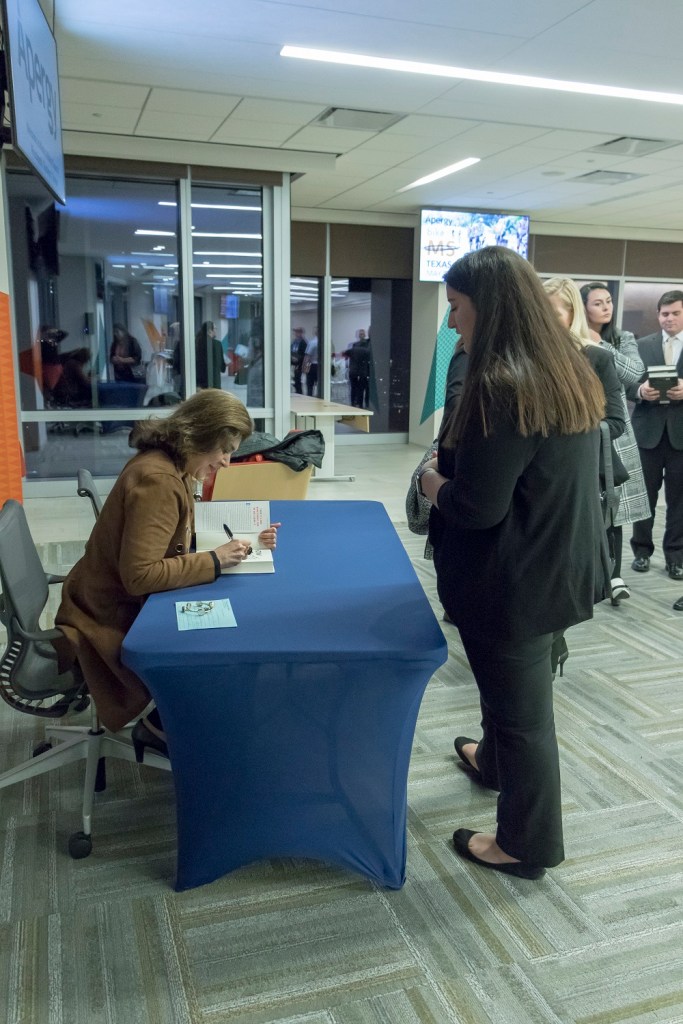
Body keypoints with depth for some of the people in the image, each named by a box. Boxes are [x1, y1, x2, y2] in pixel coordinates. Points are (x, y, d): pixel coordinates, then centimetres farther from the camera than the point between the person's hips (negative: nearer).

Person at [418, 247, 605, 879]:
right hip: (553, 564, 9)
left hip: (513, 579, -9)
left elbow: (477, 506, -27)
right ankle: (496, 760, 54)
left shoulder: (502, 386, -26)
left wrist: (435, 484, -7)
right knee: (512, 683, 29)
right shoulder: (567, 374, 3)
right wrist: (455, 468, 7)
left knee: (520, 701, 8)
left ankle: (527, 845, 28)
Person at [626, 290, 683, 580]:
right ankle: (642, 549, 21)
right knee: (646, 494, 7)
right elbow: (628, 385, 4)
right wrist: (641, 391, -16)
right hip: (649, 429, 1)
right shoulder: (643, 345, 7)